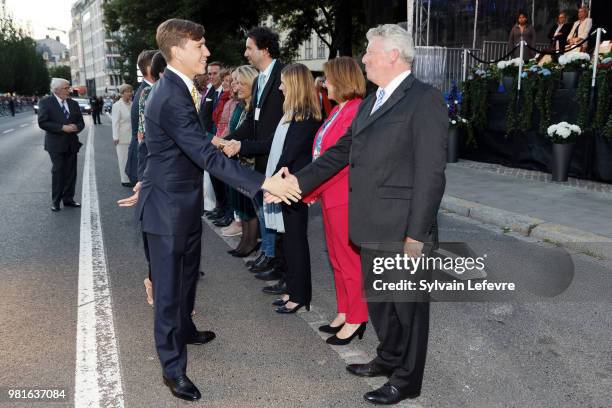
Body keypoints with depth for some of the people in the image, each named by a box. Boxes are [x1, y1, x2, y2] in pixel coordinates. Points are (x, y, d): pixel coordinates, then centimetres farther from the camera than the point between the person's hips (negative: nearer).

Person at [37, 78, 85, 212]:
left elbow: (81, 122, 12)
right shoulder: (46, 102, -5)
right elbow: (42, 122, -13)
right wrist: (63, 128, -19)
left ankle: (68, 198, 19)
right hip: (56, 144, -5)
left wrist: (76, 127, -12)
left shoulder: (73, 103, 9)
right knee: (58, 172, 0)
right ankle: (55, 201, 10)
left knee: (71, 173, 8)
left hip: (71, 143, 5)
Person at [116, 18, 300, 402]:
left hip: (185, 201, 10)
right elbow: (208, 156, -34)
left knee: (187, 273, 25)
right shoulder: (172, 98, -27)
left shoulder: (177, 88, 7)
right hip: (168, 206, -10)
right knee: (169, 285, 2)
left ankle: (184, 329, 47)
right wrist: (264, 182, -36)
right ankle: (173, 367, 16)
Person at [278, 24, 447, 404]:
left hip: (402, 230, -8)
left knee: (408, 304, 10)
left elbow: (430, 173, -18)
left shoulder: (425, 99, -13)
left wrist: (417, 234, -19)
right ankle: (389, 358, 43)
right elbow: (341, 151, 13)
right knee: (378, 299, 22)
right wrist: (298, 181, 4)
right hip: (374, 227, 8)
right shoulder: (372, 101, 14)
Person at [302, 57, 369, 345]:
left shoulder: (356, 112, -19)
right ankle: (344, 313, 30)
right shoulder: (338, 110, 11)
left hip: (346, 198, -9)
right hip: (330, 195, 9)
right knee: (337, 258, 17)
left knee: (350, 259, 4)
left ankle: (356, 319, 20)